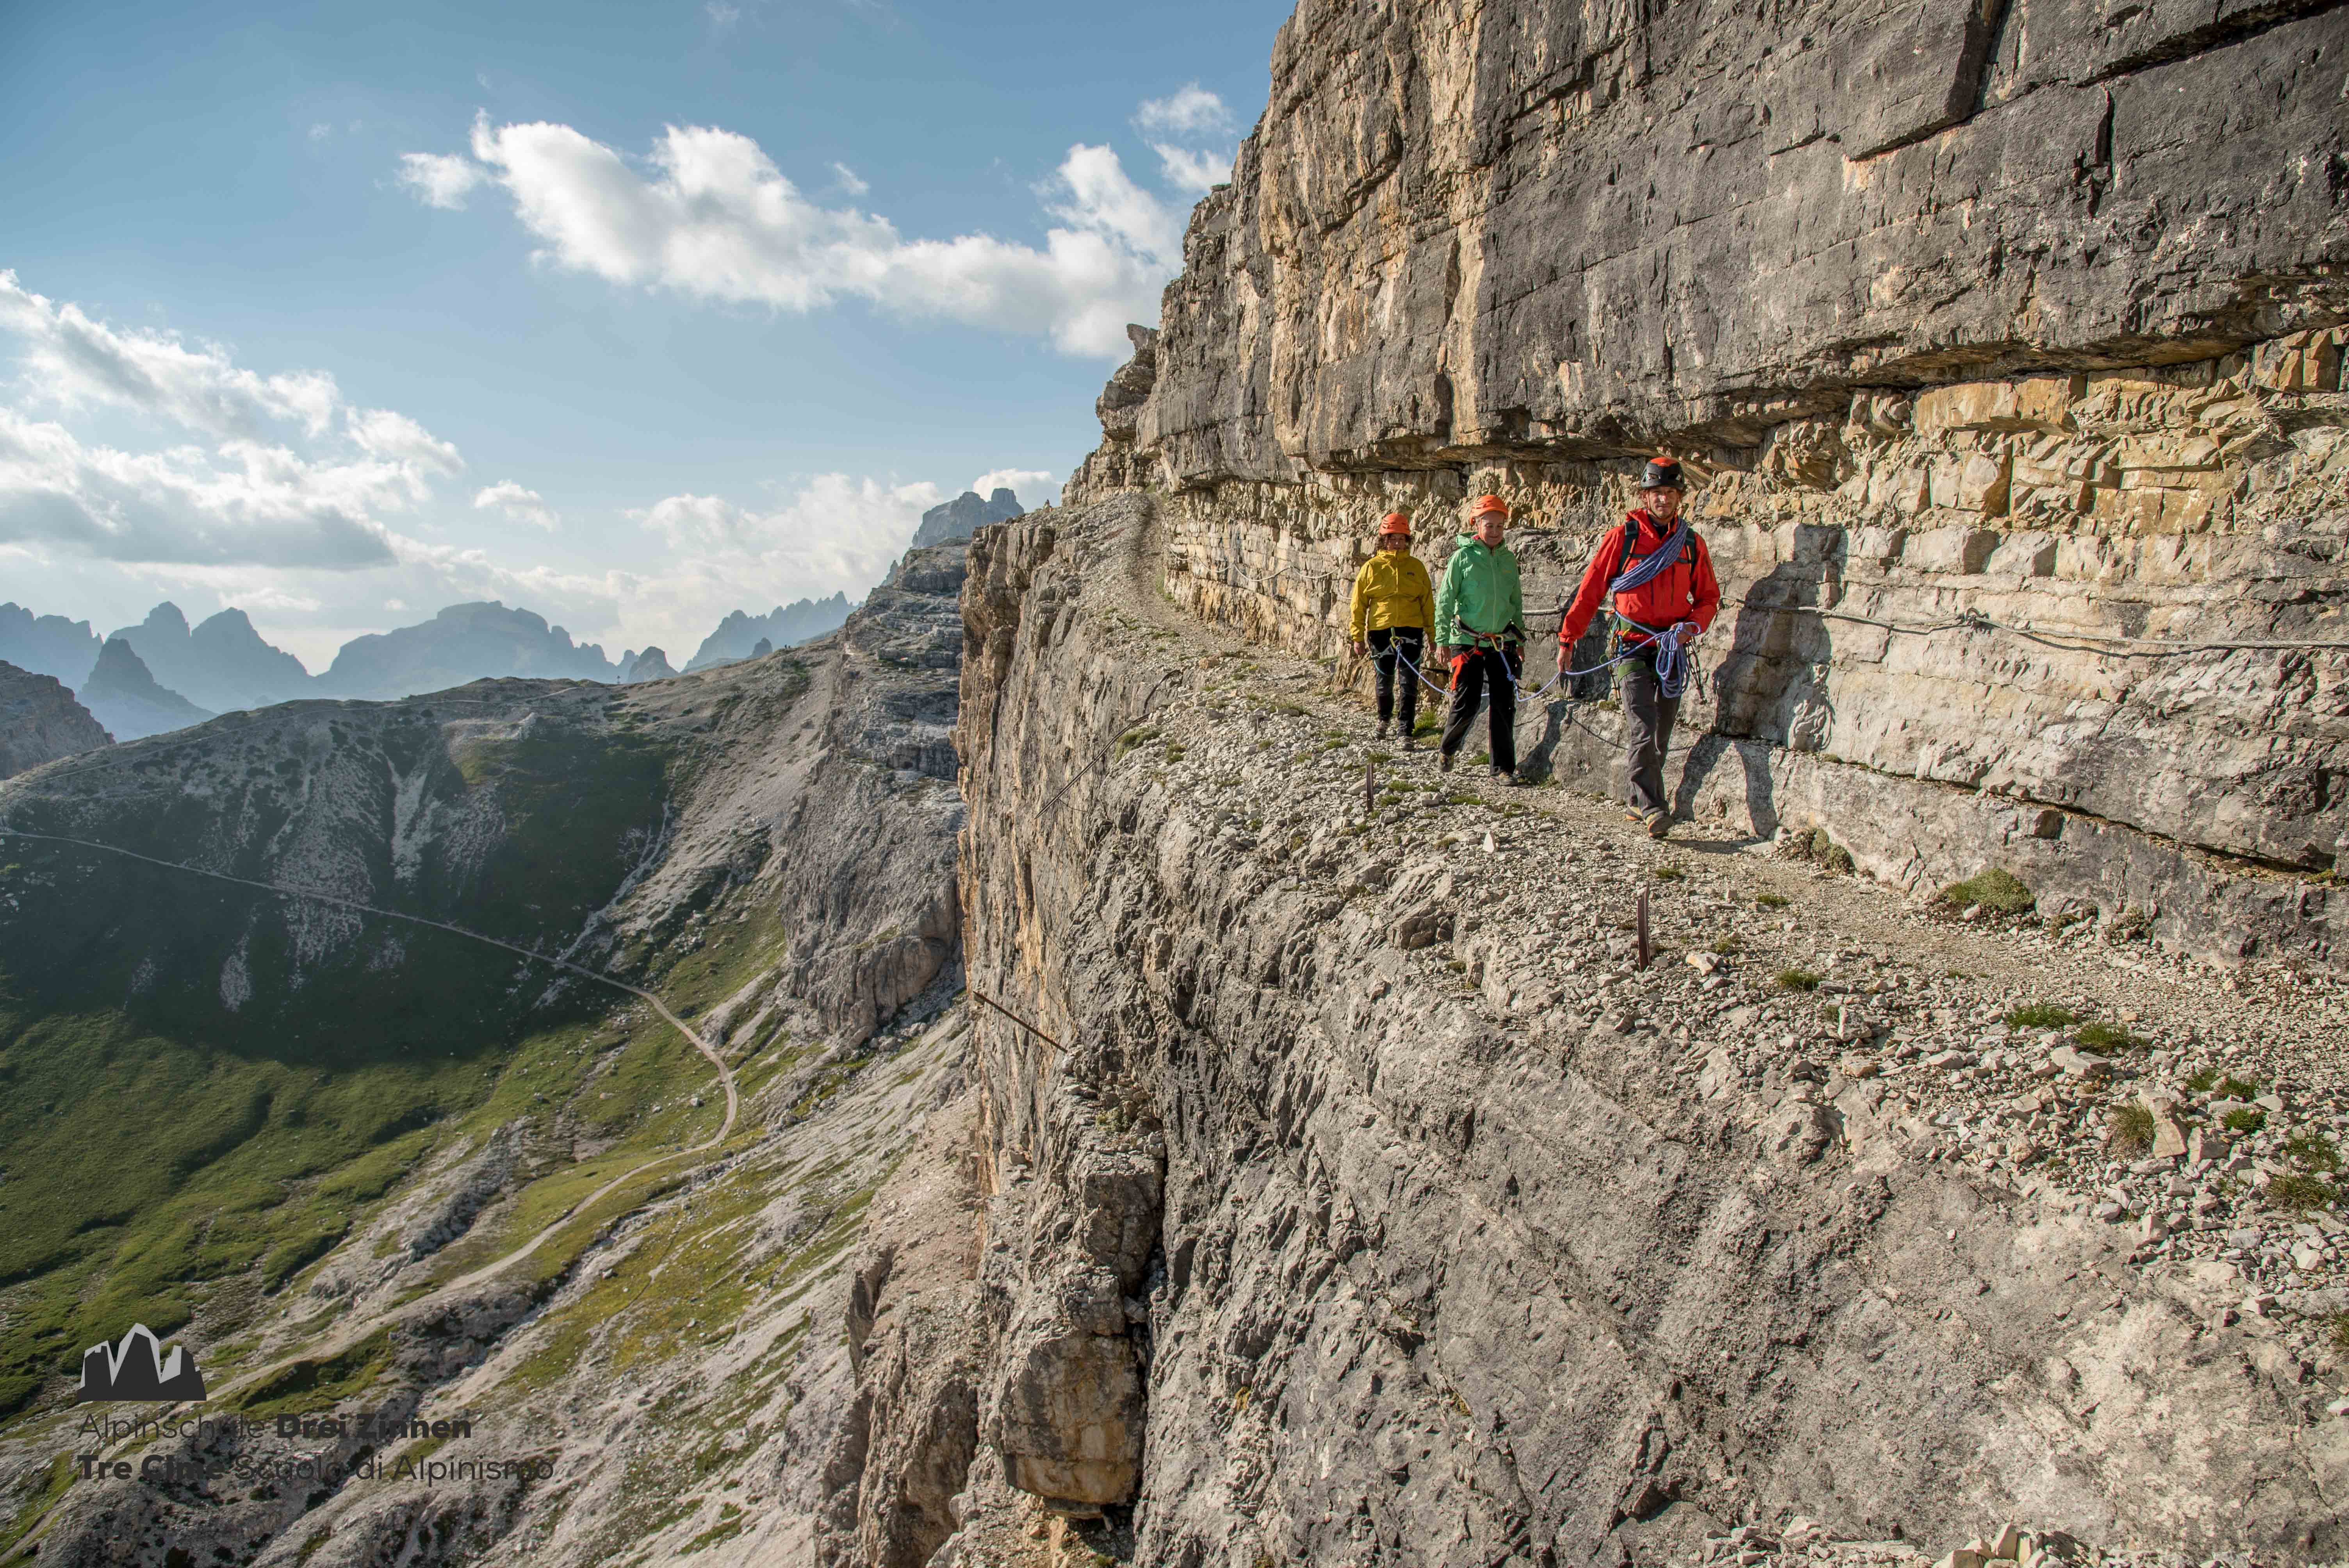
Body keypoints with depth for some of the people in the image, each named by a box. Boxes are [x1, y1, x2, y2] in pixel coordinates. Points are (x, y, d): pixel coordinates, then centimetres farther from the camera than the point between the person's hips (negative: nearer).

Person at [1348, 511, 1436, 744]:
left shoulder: (1416, 567, 9)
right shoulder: (1372, 567, 5)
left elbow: (1428, 603, 11)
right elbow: (1358, 605, 6)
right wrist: (1358, 638, 1)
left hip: (1411, 631, 0)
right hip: (1381, 631, 0)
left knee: (1410, 684, -4)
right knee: (1385, 681, 11)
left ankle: (1407, 733, 0)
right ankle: (1384, 719, 38)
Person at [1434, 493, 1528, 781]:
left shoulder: (1508, 559, 10)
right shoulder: (1463, 556, -3)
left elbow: (1517, 603, 19)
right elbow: (1445, 600, -1)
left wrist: (1520, 641, 17)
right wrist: (1443, 640, -4)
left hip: (1502, 643, 4)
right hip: (1468, 643, -4)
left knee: (1504, 706, 1)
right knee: (1466, 705, -4)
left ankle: (1503, 767, 9)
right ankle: (1447, 750, 23)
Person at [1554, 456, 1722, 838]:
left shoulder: (1692, 544, 10)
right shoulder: (1623, 537, 1)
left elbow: (1709, 598, 17)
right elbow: (1590, 591, 3)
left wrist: (1692, 626, -4)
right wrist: (1567, 639, 3)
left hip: (1672, 648, 4)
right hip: (1632, 645, -4)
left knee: (1660, 734, 7)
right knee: (1643, 727, -17)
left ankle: (1639, 802, 20)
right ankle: (1651, 808, -22)